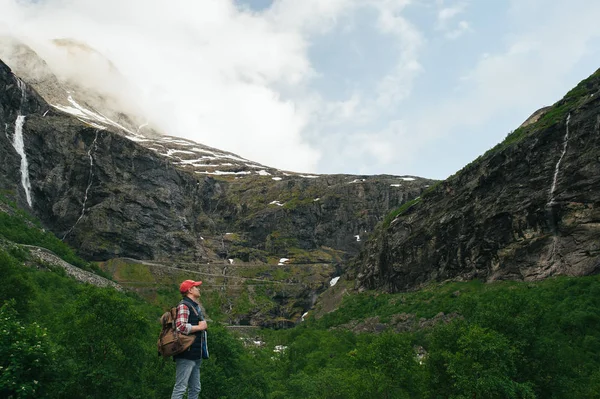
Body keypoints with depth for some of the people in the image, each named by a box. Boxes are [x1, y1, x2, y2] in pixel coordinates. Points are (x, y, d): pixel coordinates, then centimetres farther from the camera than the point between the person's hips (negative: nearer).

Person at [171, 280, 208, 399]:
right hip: (186, 355, -10)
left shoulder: (195, 306, 20)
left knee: (195, 389, 13)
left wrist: (203, 325, 12)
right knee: (180, 388, -8)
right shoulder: (184, 306, -11)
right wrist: (200, 327, -14)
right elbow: (181, 327, -24)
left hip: (195, 355, 10)